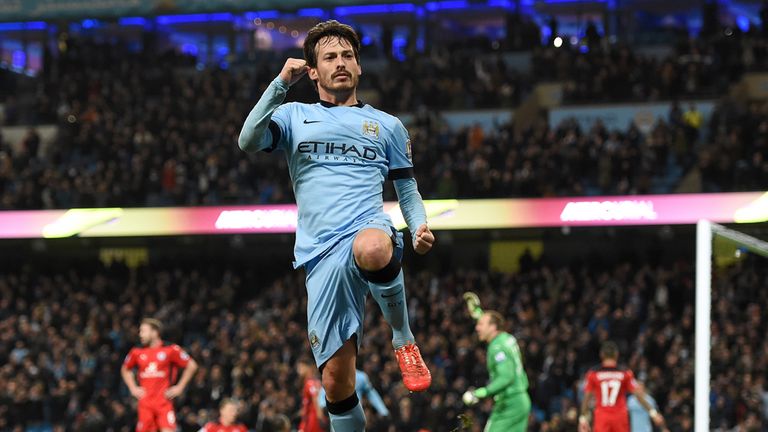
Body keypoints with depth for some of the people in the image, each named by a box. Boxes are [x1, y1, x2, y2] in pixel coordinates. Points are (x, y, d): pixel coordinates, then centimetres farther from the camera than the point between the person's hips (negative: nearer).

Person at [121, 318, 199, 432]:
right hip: (145, 402, 3)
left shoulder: (170, 350, -3)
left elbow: (191, 366, 3)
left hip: (164, 400, -3)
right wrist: (133, 388, 10)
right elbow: (125, 369, 24)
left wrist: (179, 387, -1)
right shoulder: (137, 352, 7)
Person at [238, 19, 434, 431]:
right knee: (336, 374, -6)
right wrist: (281, 83, -4)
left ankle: (403, 338, -19)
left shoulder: (387, 126, 20)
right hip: (321, 254, 1)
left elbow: (407, 190, 23)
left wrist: (420, 227, 2)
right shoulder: (294, 116, 19)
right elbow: (248, 141, 1)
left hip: (369, 229, -1)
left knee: (371, 248, -42)